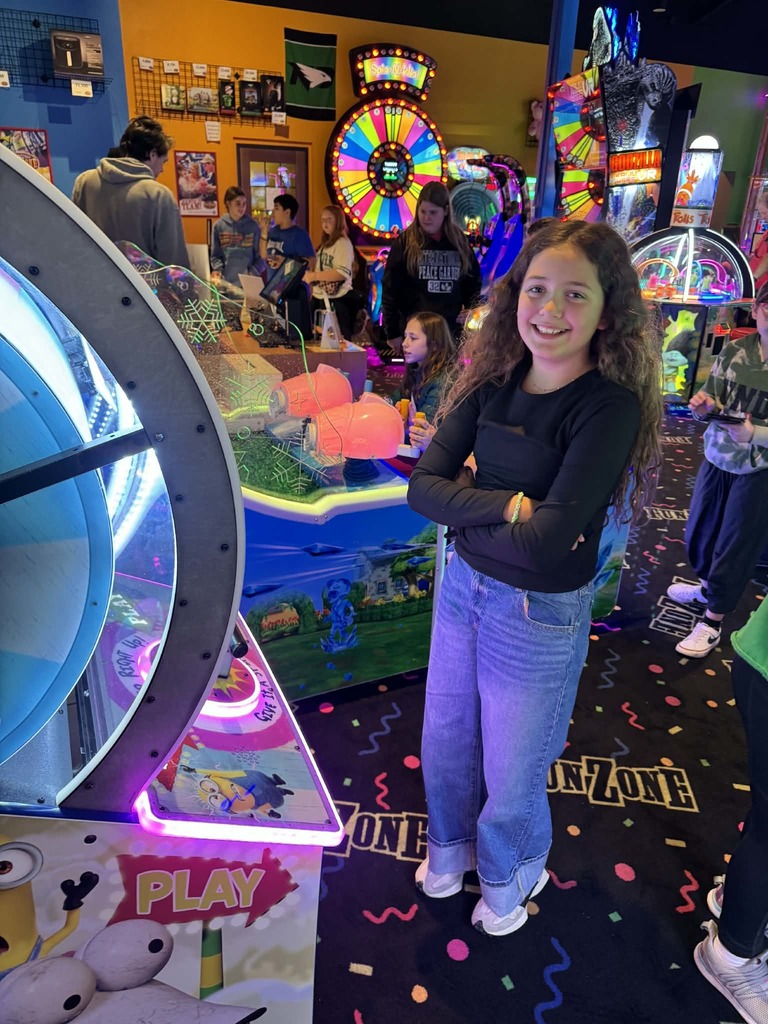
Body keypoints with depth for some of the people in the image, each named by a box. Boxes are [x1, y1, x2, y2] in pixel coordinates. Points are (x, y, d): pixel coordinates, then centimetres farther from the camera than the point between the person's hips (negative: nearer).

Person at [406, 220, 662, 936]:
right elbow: (422, 484, -10)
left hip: (541, 613, -5)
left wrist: (464, 503, -14)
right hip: (463, 585, 5)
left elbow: (545, 543, -29)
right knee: (445, 740, 23)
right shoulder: (494, 382, -5)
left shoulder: (611, 407, -21)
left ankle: (507, 875, 51)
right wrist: (505, 506, -24)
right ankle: (449, 847, 55)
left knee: (512, 771, 17)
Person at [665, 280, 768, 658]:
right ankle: (707, 588, 45)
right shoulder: (733, 350, -2)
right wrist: (703, 403, -22)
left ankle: (713, 620, 20)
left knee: (736, 545, 5)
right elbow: (711, 404, 0)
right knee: (700, 530, 18)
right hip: (716, 457, 5)